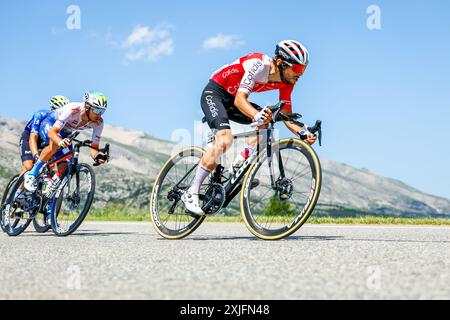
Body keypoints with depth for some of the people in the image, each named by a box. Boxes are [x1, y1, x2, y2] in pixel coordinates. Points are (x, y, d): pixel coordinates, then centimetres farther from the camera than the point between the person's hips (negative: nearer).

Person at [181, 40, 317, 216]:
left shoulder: (286, 82, -9)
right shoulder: (259, 64, -30)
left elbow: (286, 116, -6)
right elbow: (240, 99, -38)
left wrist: (302, 132, -25)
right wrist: (256, 115, -58)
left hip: (233, 100, 8)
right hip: (214, 93, -8)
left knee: (265, 120, -16)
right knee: (225, 140, -26)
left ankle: (239, 166, -10)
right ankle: (191, 193, -20)